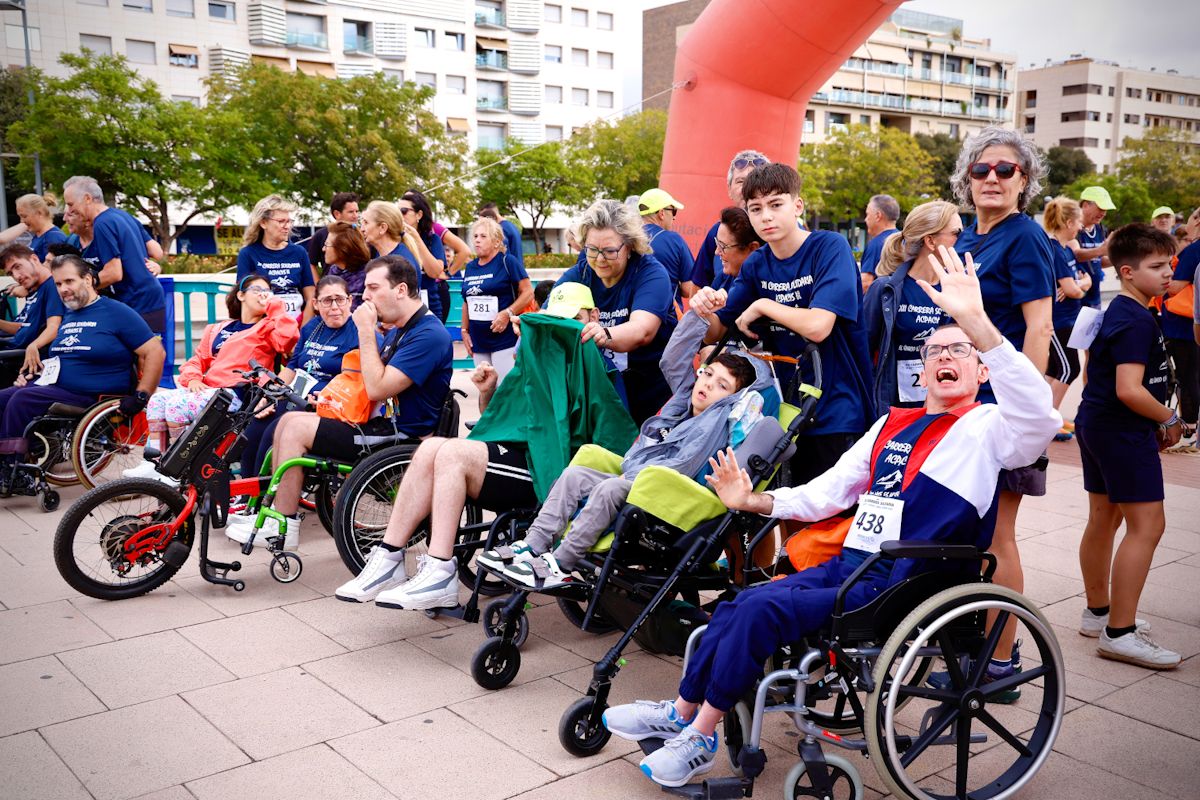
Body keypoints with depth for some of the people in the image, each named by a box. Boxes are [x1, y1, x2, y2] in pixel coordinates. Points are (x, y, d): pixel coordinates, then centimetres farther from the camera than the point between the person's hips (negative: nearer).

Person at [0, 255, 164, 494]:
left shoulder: (117, 312, -5)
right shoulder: (68, 316, 21)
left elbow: (155, 352, -11)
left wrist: (140, 396, -17)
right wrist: (33, 373, 11)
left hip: (90, 398, -8)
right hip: (53, 385, 8)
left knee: (21, 400, -25)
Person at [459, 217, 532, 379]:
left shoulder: (507, 262, -5)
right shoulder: (470, 268, 13)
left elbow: (528, 292, -9)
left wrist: (508, 313, -18)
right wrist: (465, 331, 16)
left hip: (504, 340, -6)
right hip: (478, 341, 6)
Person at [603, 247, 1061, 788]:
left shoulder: (986, 428, -4)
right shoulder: (893, 424, 17)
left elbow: (1038, 416, -29)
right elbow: (829, 491, 20)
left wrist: (976, 323, -39)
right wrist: (754, 501, 5)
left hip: (898, 587, -7)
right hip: (847, 563, 7)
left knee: (762, 610, -21)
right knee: (735, 607, -9)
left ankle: (699, 739, -5)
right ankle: (682, 713, 6)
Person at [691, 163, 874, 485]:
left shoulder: (830, 247, -13)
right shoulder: (756, 264, 5)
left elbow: (817, 326, -26)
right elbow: (716, 332, 7)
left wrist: (761, 306, -12)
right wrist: (704, 309, -15)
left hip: (835, 411, -5)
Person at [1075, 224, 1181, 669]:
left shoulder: (1116, 313, 13)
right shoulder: (1137, 321, -18)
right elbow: (1130, 390, -27)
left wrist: (1155, 422, 16)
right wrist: (1169, 420, -11)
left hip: (1095, 424, 11)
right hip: (1123, 431, -11)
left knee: (1103, 519, 17)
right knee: (1147, 526, -7)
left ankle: (1098, 613, 30)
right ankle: (1119, 633, -5)